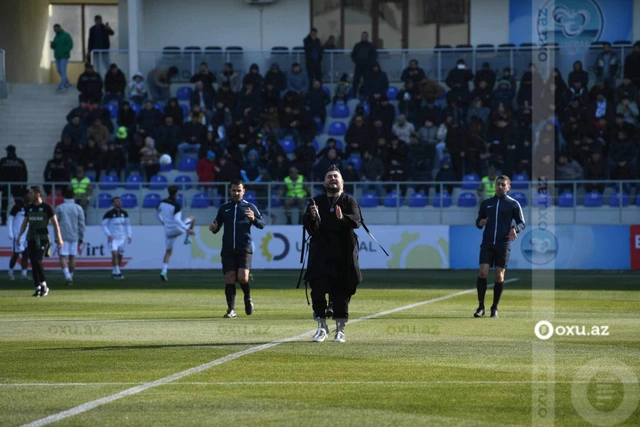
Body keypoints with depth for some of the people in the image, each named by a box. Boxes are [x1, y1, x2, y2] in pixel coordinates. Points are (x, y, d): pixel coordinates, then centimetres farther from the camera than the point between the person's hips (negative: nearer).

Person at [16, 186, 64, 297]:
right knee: (33, 263, 0)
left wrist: (59, 238, -7)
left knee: (38, 261, -17)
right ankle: (38, 287, 7)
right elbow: (24, 223, 16)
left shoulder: (47, 207, -3)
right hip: (31, 238, 5)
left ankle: (44, 284, -2)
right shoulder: (29, 208, 10)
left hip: (43, 238, -5)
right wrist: (19, 235, 4)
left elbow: (55, 223, -1)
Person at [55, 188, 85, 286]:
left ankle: (67, 276, -22)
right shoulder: (78, 208, 3)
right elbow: (81, 224, 3)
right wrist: (81, 238, 10)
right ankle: (70, 276, 14)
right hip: (74, 236, 2)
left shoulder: (59, 208, -1)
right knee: (72, 257, 10)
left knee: (62, 257, -4)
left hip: (63, 236, -2)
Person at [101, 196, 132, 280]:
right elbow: (104, 225, -5)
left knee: (120, 256, 8)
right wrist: (109, 235, -16)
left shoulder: (124, 213, 8)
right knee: (114, 254, -20)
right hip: (113, 238, -5)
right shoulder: (109, 214, -7)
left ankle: (114, 273, 21)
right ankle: (117, 272, -17)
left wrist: (129, 235, 8)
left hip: (122, 238, 5)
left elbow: (128, 224, 18)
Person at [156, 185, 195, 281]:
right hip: (177, 229, -5)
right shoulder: (176, 205, -21)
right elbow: (177, 220, -31)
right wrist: (187, 229, -29)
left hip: (168, 231, 5)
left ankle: (164, 271, -1)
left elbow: (157, 213, 16)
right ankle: (187, 239, 25)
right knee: (192, 218, 22)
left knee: (168, 252, 15)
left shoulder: (163, 202, -1)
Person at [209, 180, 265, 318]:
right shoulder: (224, 208, 14)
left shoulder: (249, 207, 7)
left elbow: (262, 224, 3)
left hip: (244, 249, -2)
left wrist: (254, 219, -19)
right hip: (228, 250, 2)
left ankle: (248, 299, 14)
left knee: (242, 277, -16)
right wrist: (213, 228, -5)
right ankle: (231, 309, -3)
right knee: (230, 278, -6)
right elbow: (217, 227, 19)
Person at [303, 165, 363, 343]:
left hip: (343, 255, -1)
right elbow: (308, 226, -1)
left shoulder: (349, 201, 6)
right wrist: (312, 217, -24)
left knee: (342, 293, 2)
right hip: (320, 254, 1)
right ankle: (322, 327, 6)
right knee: (317, 290, -6)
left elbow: (357, 220, -12)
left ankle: (340, 329, 11)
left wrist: (343, 218, -32)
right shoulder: (316, 201, 9)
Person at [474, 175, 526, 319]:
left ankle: (495, 308, 12)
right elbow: (478, 220, 17)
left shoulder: (513, 204, 4)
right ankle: (481, 307, -3)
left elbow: (522, 223, 5)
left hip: (503, 245, -1)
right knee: (482, 272, -12)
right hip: (487, 243, 1)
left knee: (499, 276, -1)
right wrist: (480, 223, -8)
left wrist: (515, 229, -16)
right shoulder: (486, 203, 11)